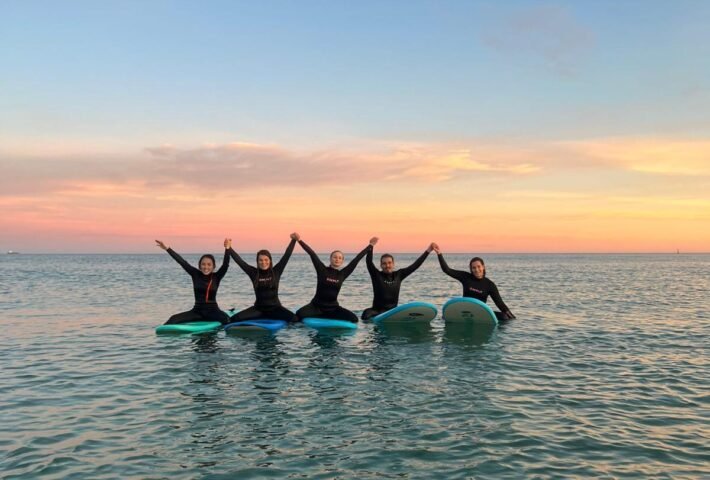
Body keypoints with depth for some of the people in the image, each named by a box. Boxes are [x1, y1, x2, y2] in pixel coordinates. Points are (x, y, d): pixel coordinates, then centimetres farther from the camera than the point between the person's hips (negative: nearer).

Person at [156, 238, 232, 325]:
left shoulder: (216, 277, -2)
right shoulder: (196, 274, 2)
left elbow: (225, 264, -16)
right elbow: (182, 262, -2)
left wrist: (227, 249, -33)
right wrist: (167, 248, -4)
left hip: (213, 311, -2)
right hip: (197, 311, 2)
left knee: (227, 320, -35)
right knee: (173, 319, -17)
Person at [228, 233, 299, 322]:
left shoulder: (276, 272, 0)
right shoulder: (254, 273, 2)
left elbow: (286, 256, -5)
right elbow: (239, 261, -2)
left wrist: (293, 240, -12)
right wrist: (229, 248, -10)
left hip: (275, 308, -1)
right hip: (259, 308, 2)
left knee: (294, 318, -30)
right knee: (234, 318, -20)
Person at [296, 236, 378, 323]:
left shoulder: (342, 274, 2)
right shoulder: (322, 270, -5)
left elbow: (356, 259, 2)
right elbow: (312, 254, -11)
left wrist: (370, 245, 3)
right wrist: (299, 240, -13)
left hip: (332, 307, 3)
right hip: (317, 305, -2)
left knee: (354, 319, -18)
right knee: (300, 314, -30)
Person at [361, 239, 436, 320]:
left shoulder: (398, 275, 7)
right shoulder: (377, 275, -3)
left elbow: (415, 265, 7)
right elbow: (369, 262, -18)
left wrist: (428, 251, 3)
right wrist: (371, 246, -33)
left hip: (392, 310, 5)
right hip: (377, 310, -4)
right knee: (366, 315, -34)